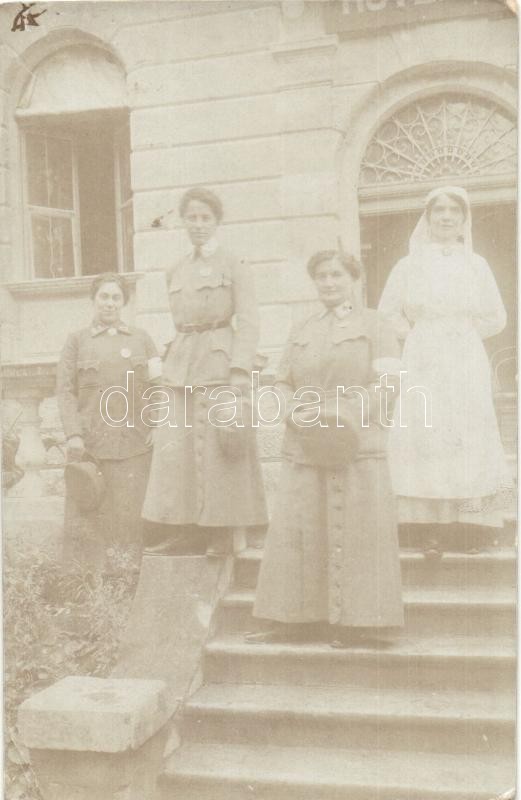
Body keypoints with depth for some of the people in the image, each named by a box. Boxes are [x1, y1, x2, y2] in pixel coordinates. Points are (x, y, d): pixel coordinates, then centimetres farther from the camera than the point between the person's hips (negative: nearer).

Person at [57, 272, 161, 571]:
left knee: (128, 516, 0)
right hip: (89, 442, -1)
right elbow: (65, 390, 3)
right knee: (86, 517, -3)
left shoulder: (141, 338, 15)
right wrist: (73, 434, -9)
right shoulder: (77, 340, 11)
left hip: (133, 441, 1)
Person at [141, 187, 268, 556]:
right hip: (181, 367, 5)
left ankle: (220, 535, 6)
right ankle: (182, 532, 6)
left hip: (219, 361, -5)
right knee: (175, 449, 0)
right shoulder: (177, 272, 18)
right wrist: (169, 365, 12)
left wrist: (240, 371, -15)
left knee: (219, 451, -4)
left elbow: (248, 322, -5)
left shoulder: (235, 266, 2)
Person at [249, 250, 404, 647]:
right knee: (297, 530, 5)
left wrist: (346, 415, -16)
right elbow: (282, 383, 17)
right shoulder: (302, 332, 19)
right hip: (303, 446, 5)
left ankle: (357, 622, 7)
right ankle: (294, 619, 14)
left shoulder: (374, 324, 5)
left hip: (357, 446, -4)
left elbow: (388, 382, -5)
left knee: (356, 531, -2)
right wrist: (294, 411, -5)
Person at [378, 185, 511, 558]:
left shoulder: (476, 264, 9)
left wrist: (461, 334, 7)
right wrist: (416, 334, 2)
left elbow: (496, 318, 14)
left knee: (470, 438, -3)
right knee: (425, 437, -7)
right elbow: (388, 312, 11)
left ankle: (471, 527, 2)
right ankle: (433, 530, -5)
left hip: (467, 365, 1)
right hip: (424, 366, -1)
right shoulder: (409, 265, 6)